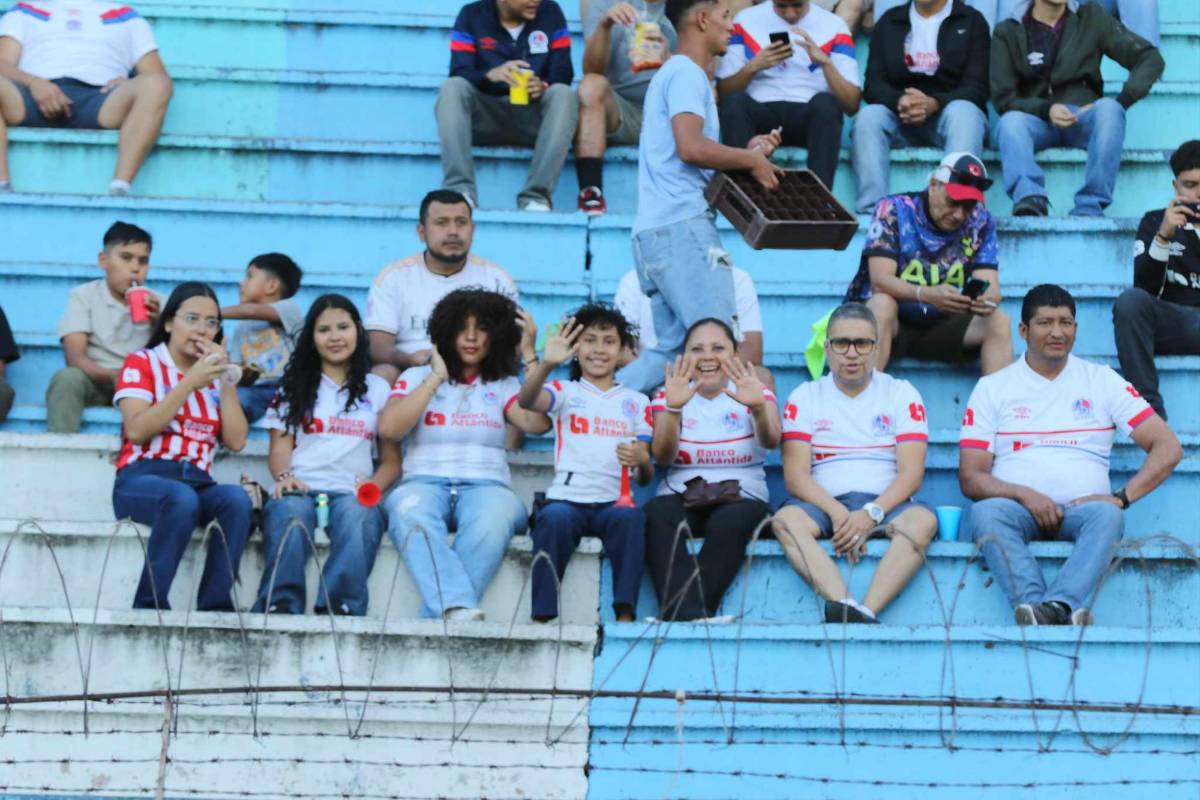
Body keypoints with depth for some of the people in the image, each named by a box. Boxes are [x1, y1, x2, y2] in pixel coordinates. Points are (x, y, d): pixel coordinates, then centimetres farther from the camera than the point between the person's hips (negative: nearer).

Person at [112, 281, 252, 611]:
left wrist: (225, 381, 1)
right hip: (142, 479, -4)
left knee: (236, 498, -32)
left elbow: (236, 441, 7)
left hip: (198, 483, 4)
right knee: (181, 498, -39)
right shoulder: (142, 363, 9)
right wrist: (190, 383, -11)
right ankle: (150, 605, -34)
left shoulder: (215, 376, 22)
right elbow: (136, 431, -8)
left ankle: (216, 606, -34)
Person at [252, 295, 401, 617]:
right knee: (289, 514, -38)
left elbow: (392, 460, 15)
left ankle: (340, 608, -50)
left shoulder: (378, 389, 21)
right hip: (301, 489, 0)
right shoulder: (295, 385, 22)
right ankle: (280, 606, -48)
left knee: (358, 517, -38)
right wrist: (284, 476, -12)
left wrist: (374, 485, -8)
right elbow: (280, 449, 12)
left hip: (351, 493, 0)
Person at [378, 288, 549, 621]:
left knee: (494, 517, -39)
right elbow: (388, 428, 0)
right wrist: (436, 378, 2)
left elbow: (537, 423, -1)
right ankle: (459, 607, -55)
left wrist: (530, 357, 1)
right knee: (410, 512, -40)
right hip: (425, 483, 0)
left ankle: (436, 617, -44)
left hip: (486, 485, 0)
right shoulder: (417, 377, 18)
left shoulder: (503, 386, 20)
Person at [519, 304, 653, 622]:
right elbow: (527, 401, -10)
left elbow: (645, 477, 15)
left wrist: (641, 461, -11)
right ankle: (543, 617, -36)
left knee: (630, 517, -33)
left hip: (614, 501, 1)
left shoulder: (636, 402, 20)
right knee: (554, 518, -35)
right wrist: (546, 364, -29)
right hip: (567, 497, -1)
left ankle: (625, 615, -38)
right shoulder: (565, 392, 16)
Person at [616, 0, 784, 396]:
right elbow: (690, 147, -20)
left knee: (671, 347, 7)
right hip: (682, 225, -10)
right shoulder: (687, 73, -6)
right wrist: (752, 160, -8)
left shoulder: (674, 73, 26)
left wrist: (746, 153, 17)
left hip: (654, 230, 10)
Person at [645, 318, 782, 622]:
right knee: (658, 515, -33)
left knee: (732, 521, -36)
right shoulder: (670, 395, 12)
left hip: (742, 497, -1)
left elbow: (771, 442, -12)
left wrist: (758, 407, -35)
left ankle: (676, 614, -39)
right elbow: (663, 457, -7)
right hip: (681, 497, 1)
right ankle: (688, 613, -48)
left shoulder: (755, 392, 10)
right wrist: (673, 409, -25)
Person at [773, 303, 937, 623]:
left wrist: (871, 514, -18)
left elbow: (911, 473, 0)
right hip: (825, 504, 0)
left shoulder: (901, 394, 12)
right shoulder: (805, 398, 13)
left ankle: (867, 612, -50)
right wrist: (838, 513, -18)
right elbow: (796, 475, 1)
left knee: (923, 520, -34)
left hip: (885, 504, 0)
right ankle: (845, 606, -52)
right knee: (786, 520, -33)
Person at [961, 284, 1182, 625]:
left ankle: (1059, 605, -57)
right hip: (1019, 508, 0)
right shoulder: (992, 388, 14)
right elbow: (970, 478, 6)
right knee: (986, 512, -35)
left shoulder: (1102, 381, 15)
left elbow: (1168, 449, 8)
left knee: (1106, 515, -35)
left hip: (1081, 508, 0)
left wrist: (1122, 497, -8)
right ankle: (1052, 610, -54)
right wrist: (1024, 494, -14)